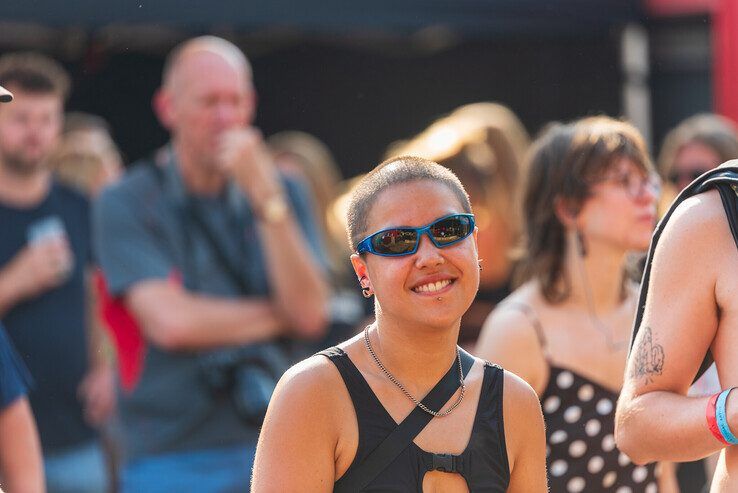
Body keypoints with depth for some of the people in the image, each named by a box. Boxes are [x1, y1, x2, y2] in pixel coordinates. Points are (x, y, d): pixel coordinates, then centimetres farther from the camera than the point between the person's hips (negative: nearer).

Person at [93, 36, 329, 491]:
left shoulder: (282, 196, 9)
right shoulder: (125, 203, -3)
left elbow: (310, 315, -4)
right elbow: (170, 321, -14)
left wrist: (265, 197, -11)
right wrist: (278, 316, -1)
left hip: (273, 452, 3)